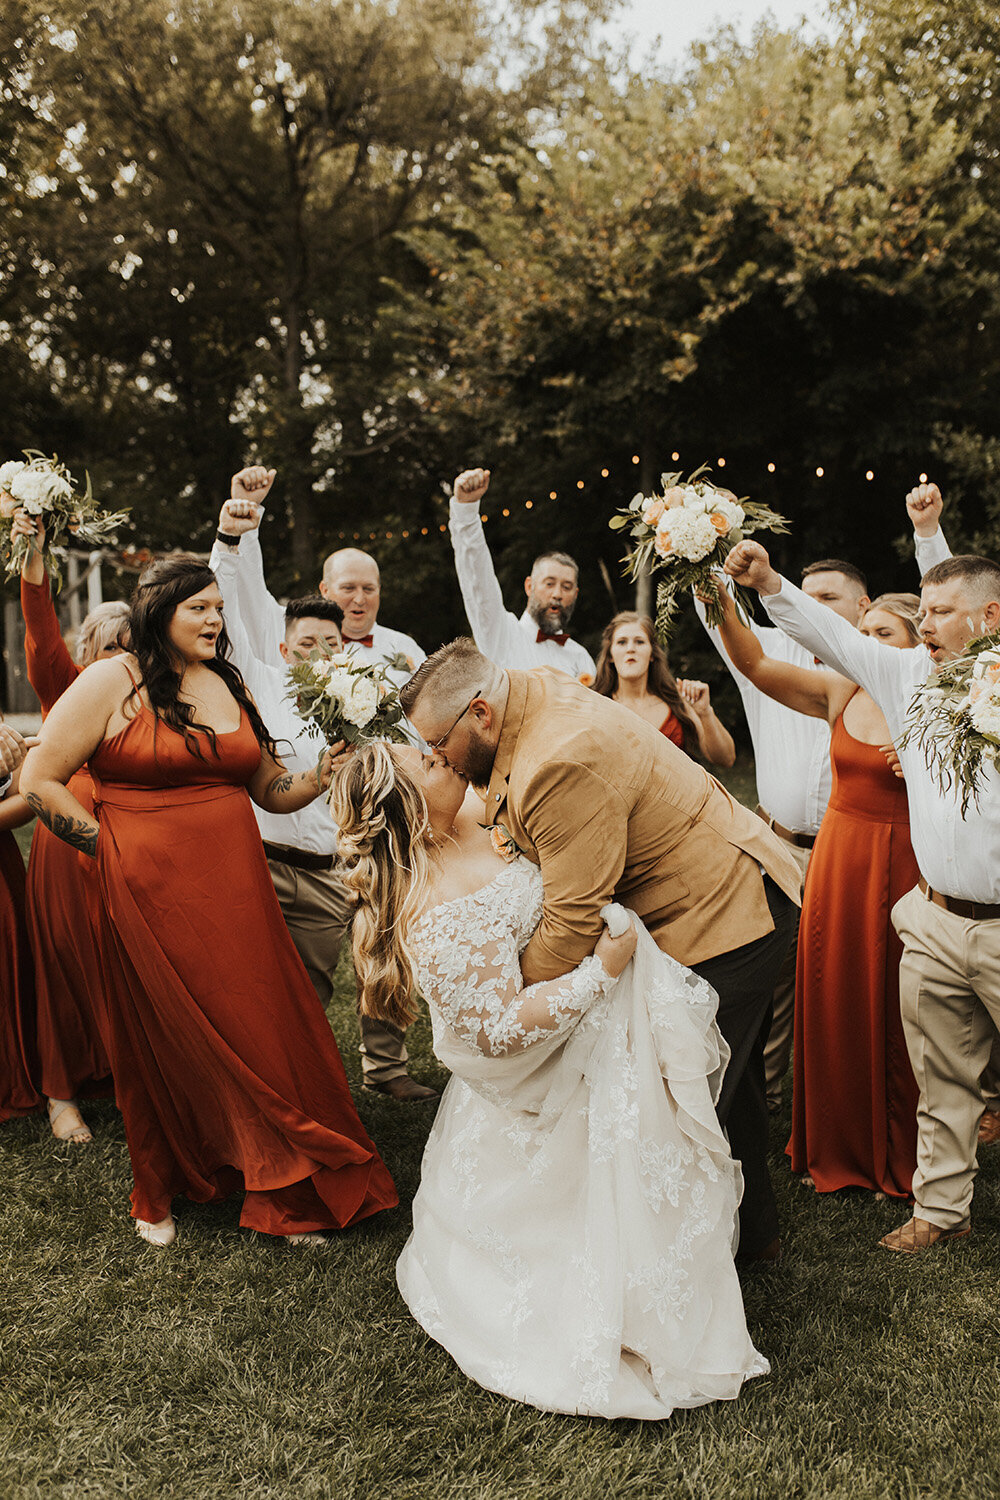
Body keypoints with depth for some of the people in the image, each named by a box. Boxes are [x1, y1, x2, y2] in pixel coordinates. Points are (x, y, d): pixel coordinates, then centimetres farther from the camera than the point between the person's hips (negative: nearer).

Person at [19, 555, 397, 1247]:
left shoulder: (231, 685, 11)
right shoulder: (112, 682, -6)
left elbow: (270, 788, 13)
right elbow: (40, 781, -5)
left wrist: (321, 774, -6)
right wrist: (115, 848, -6)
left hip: (236, 890, 5)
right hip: (153, 896, -4)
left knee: (257, 1029, 6)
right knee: (166, 1043, 9)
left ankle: (289, 1192, 23)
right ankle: (160, 1194, 34)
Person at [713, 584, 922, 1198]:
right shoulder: (841, 692, 3)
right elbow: (756, 665, -8)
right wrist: (723, 605, -22)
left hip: (903, 866, -3)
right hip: (837, 858, 4)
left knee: (895, 1014, 6)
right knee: (835, 1003, 10)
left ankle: (901, 1159, 28)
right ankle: (838, 1148, 30)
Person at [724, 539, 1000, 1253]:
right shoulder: (908, 675, 5)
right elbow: (833, 635, 3)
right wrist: (767, 583, -7)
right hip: (936, 920, 4)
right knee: (942, 1077, 14)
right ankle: (942, 1206, 30)